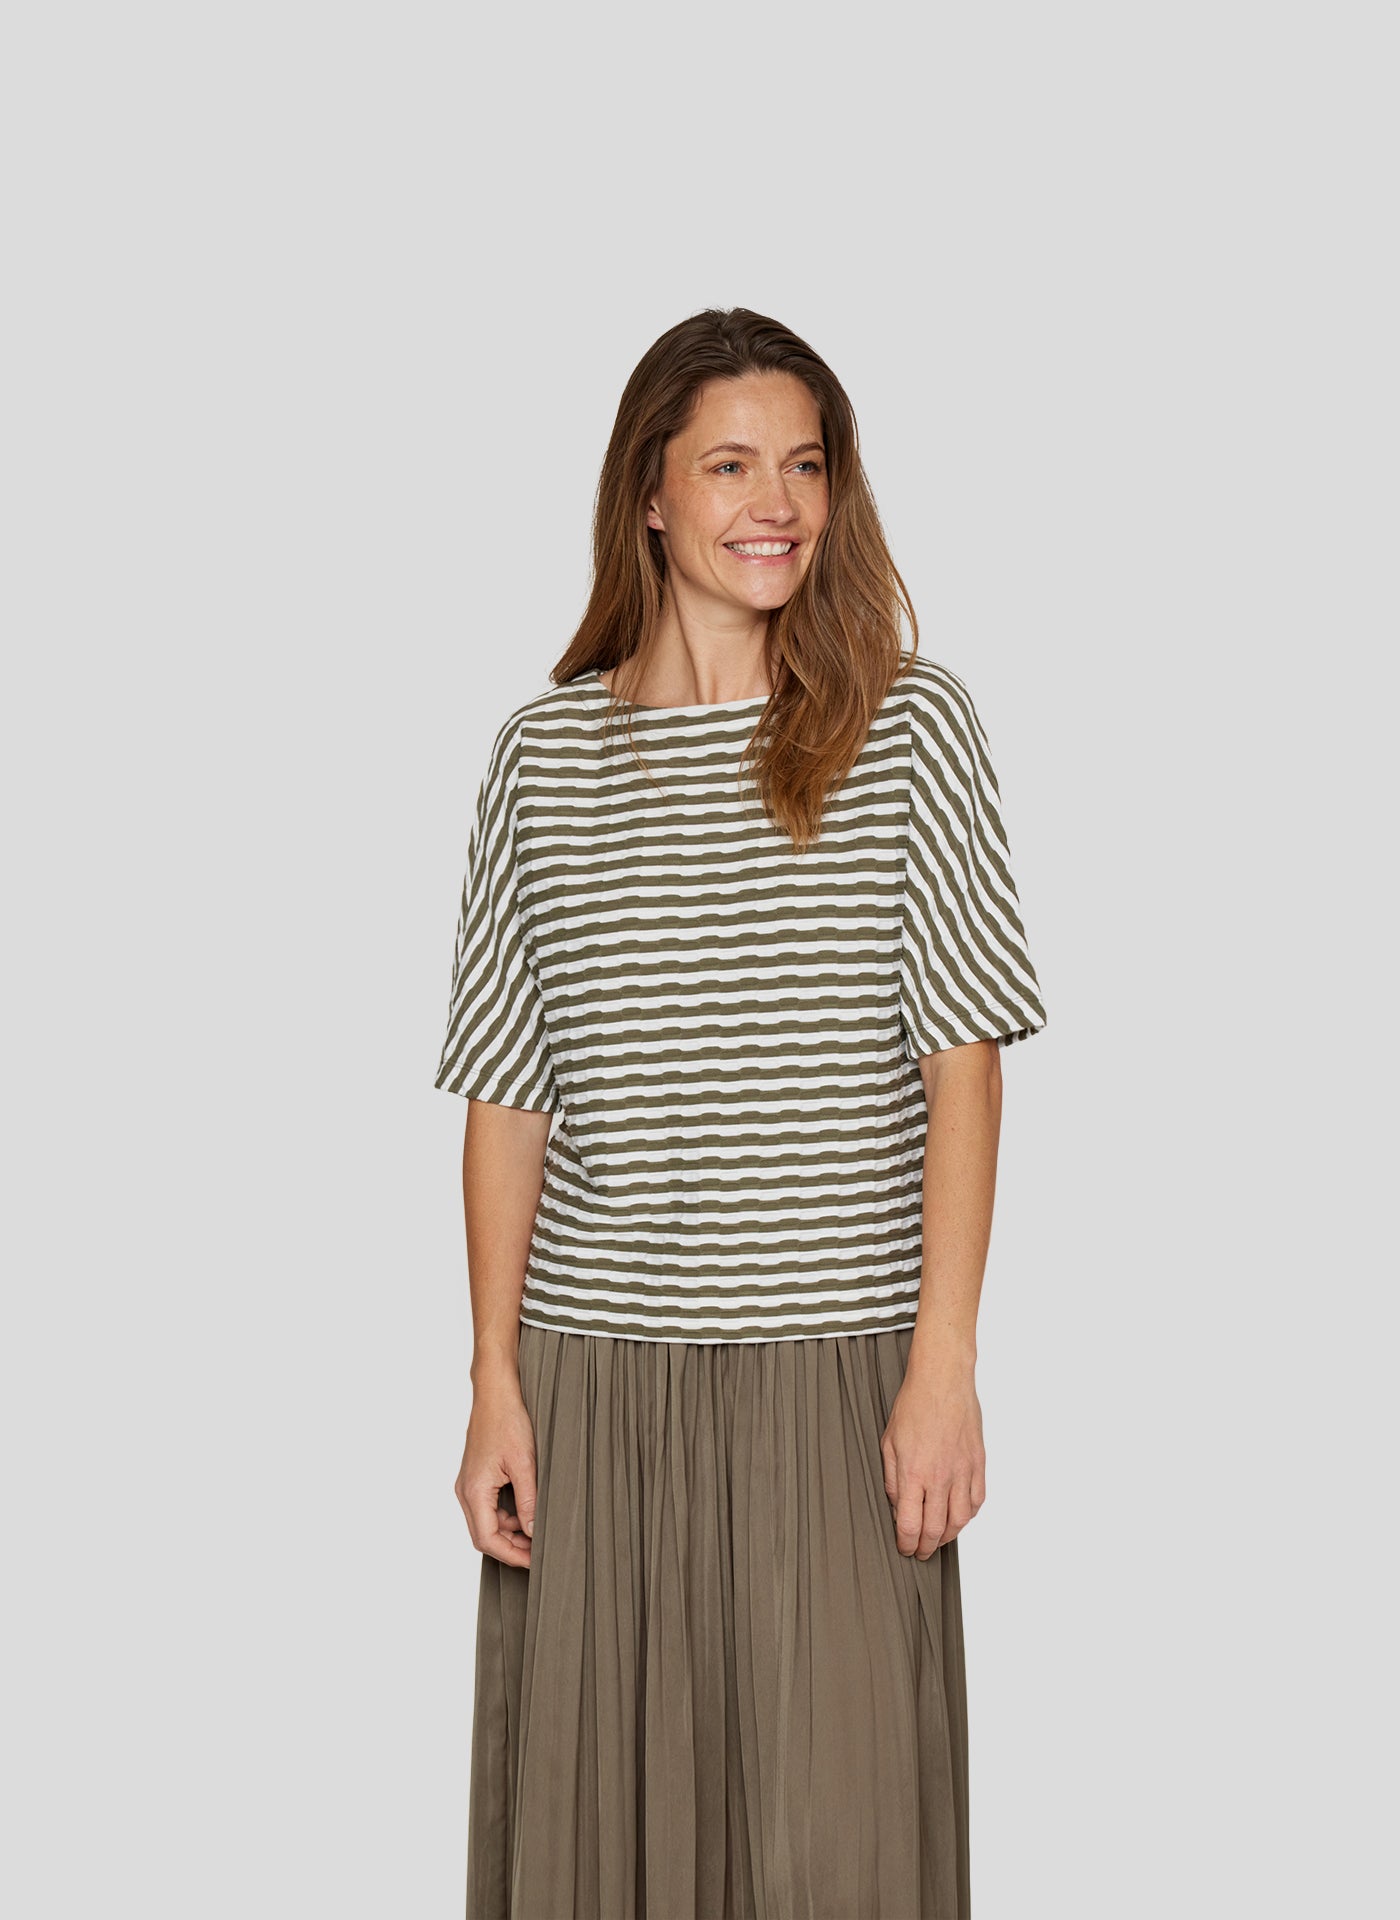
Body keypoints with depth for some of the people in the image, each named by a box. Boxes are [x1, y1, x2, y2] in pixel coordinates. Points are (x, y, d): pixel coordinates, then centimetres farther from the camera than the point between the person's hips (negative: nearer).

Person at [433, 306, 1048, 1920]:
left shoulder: (912, 725, 1)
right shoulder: (544, 752, 6)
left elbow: (962, 1065, -2)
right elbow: (507, 1094, 7)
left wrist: (944, 1365, -8)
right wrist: (496, 1383, 3)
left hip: (836, 1368, -2)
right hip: (594, 1367, 2)